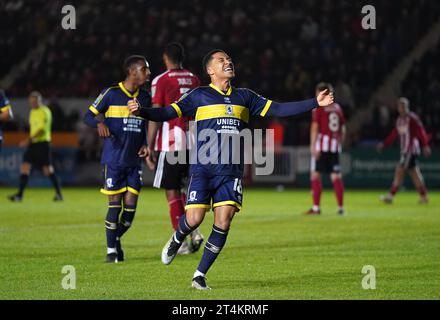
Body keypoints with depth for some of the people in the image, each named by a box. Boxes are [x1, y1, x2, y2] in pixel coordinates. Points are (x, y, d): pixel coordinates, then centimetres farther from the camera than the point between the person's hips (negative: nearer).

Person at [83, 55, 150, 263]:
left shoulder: (145, 97, 10)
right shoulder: (111, 94, -5)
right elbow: (89, 115, -2)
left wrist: (145, 144, 5)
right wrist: (100, 123, -23)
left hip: (134, 160, 5)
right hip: (113, 159, -5)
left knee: (130, 206, 0)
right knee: (115, 205, -5)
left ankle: (116, 239, 25)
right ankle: (111, 250, 8)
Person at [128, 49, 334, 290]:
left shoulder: (244, 97, 13)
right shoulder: (199, 96, 3)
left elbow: (278, 109, 13)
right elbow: (167, 113, -4)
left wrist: (315, 103, 6)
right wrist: (141, 111, -23)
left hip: (231, 172, 3)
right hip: (202, 169, -3)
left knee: (223, 224, -7)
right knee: (194, 219, -12)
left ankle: (200, 275, 6)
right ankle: (176, 241, 25)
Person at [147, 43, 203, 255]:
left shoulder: (161, 81, -5)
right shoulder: (194, 80, 11)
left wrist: (149, 147, -5)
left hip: (170, 142, -5)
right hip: (193, 141, 5)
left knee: (172, 192, 0)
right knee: (184, 189, 19)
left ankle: (181, 242, -2)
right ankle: (194, 229, 2)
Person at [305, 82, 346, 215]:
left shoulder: (318, 108, -3)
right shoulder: (337, 108, 14)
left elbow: (315, 128, -10)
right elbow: (343, 130, 15)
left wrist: (312, 146, -13)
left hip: (322, 144, -5)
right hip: (335, 145, 5)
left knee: (315, 174, -1)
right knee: (336, 176, 7)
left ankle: (316, 207, -5)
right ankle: (340, 207, 4)